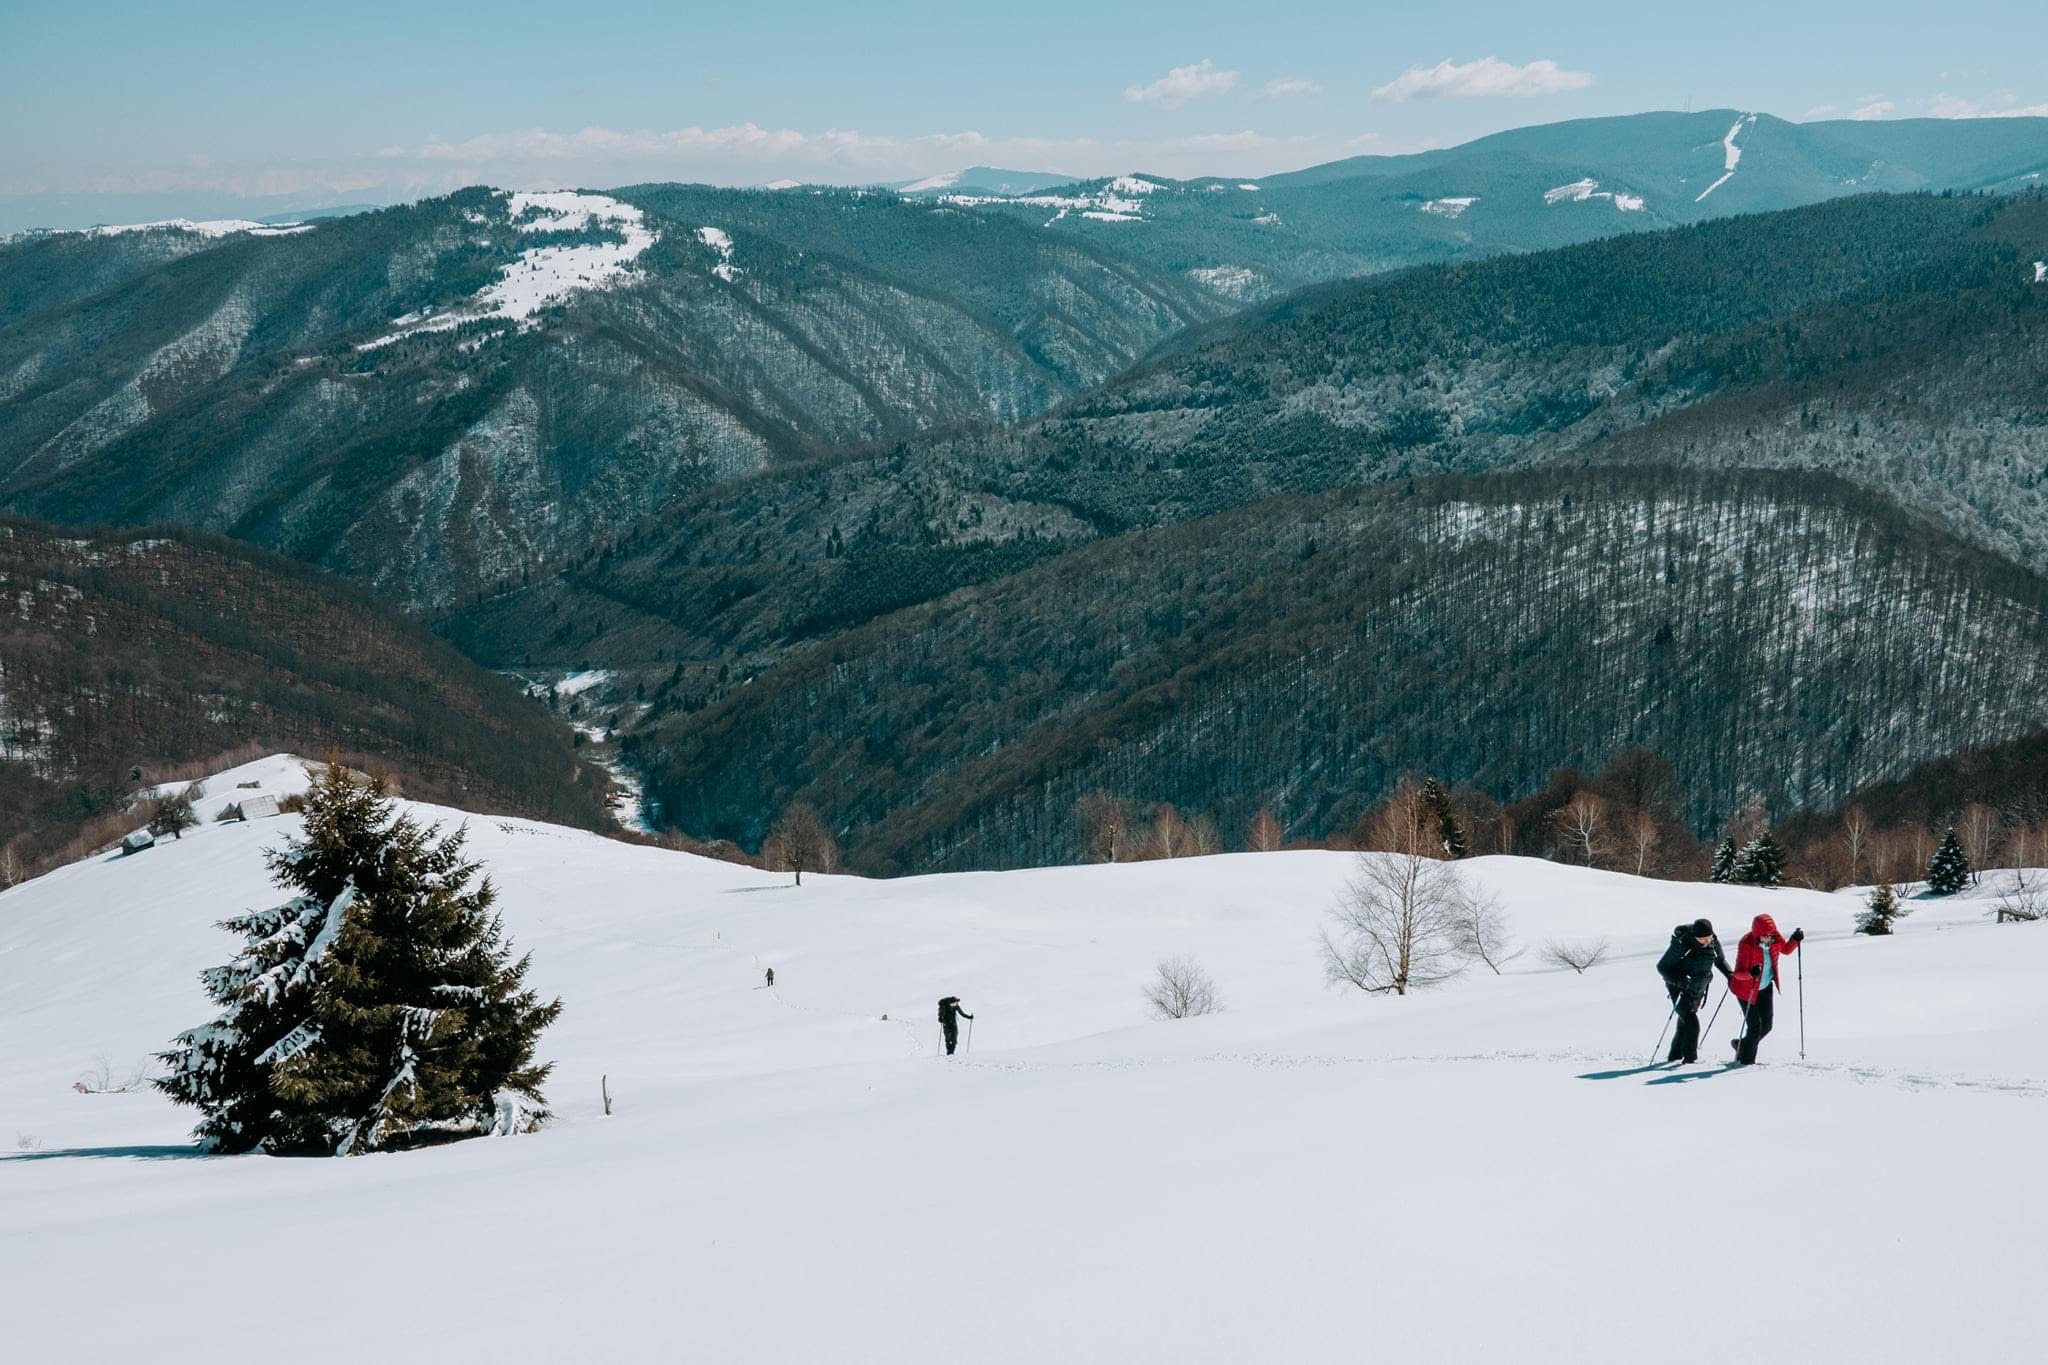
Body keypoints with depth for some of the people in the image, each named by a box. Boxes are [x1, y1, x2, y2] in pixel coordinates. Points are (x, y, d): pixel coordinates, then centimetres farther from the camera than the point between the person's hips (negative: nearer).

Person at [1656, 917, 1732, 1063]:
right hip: (1680, 990, -6)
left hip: (1698, 990, 6)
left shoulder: (1714, 943, -7)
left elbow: (1720, 960, 14)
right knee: (1692, 1023, -16)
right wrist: (1679, 981, -31)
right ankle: (1690, 1058, -7)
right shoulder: (1681, 944, -24)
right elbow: (1662, 966, -18)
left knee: (1685, 1023, 15)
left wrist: (1729, 974, -5)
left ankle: (1675, 1055, 30)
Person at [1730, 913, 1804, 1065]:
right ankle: (1745, 1060, 16)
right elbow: (1738, 972, -34)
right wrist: (1751, 972, -56)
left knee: (1766, 1026, 9)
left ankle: (1742, 1045, 36)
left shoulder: (1775, 939, -12)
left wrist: (1795, 940, -10)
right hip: (1746, 989, -6)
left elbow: (1786, 949, 10)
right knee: (1755, 1028, -6)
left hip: (1766, 987, 6)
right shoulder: (1746, 944, -29)